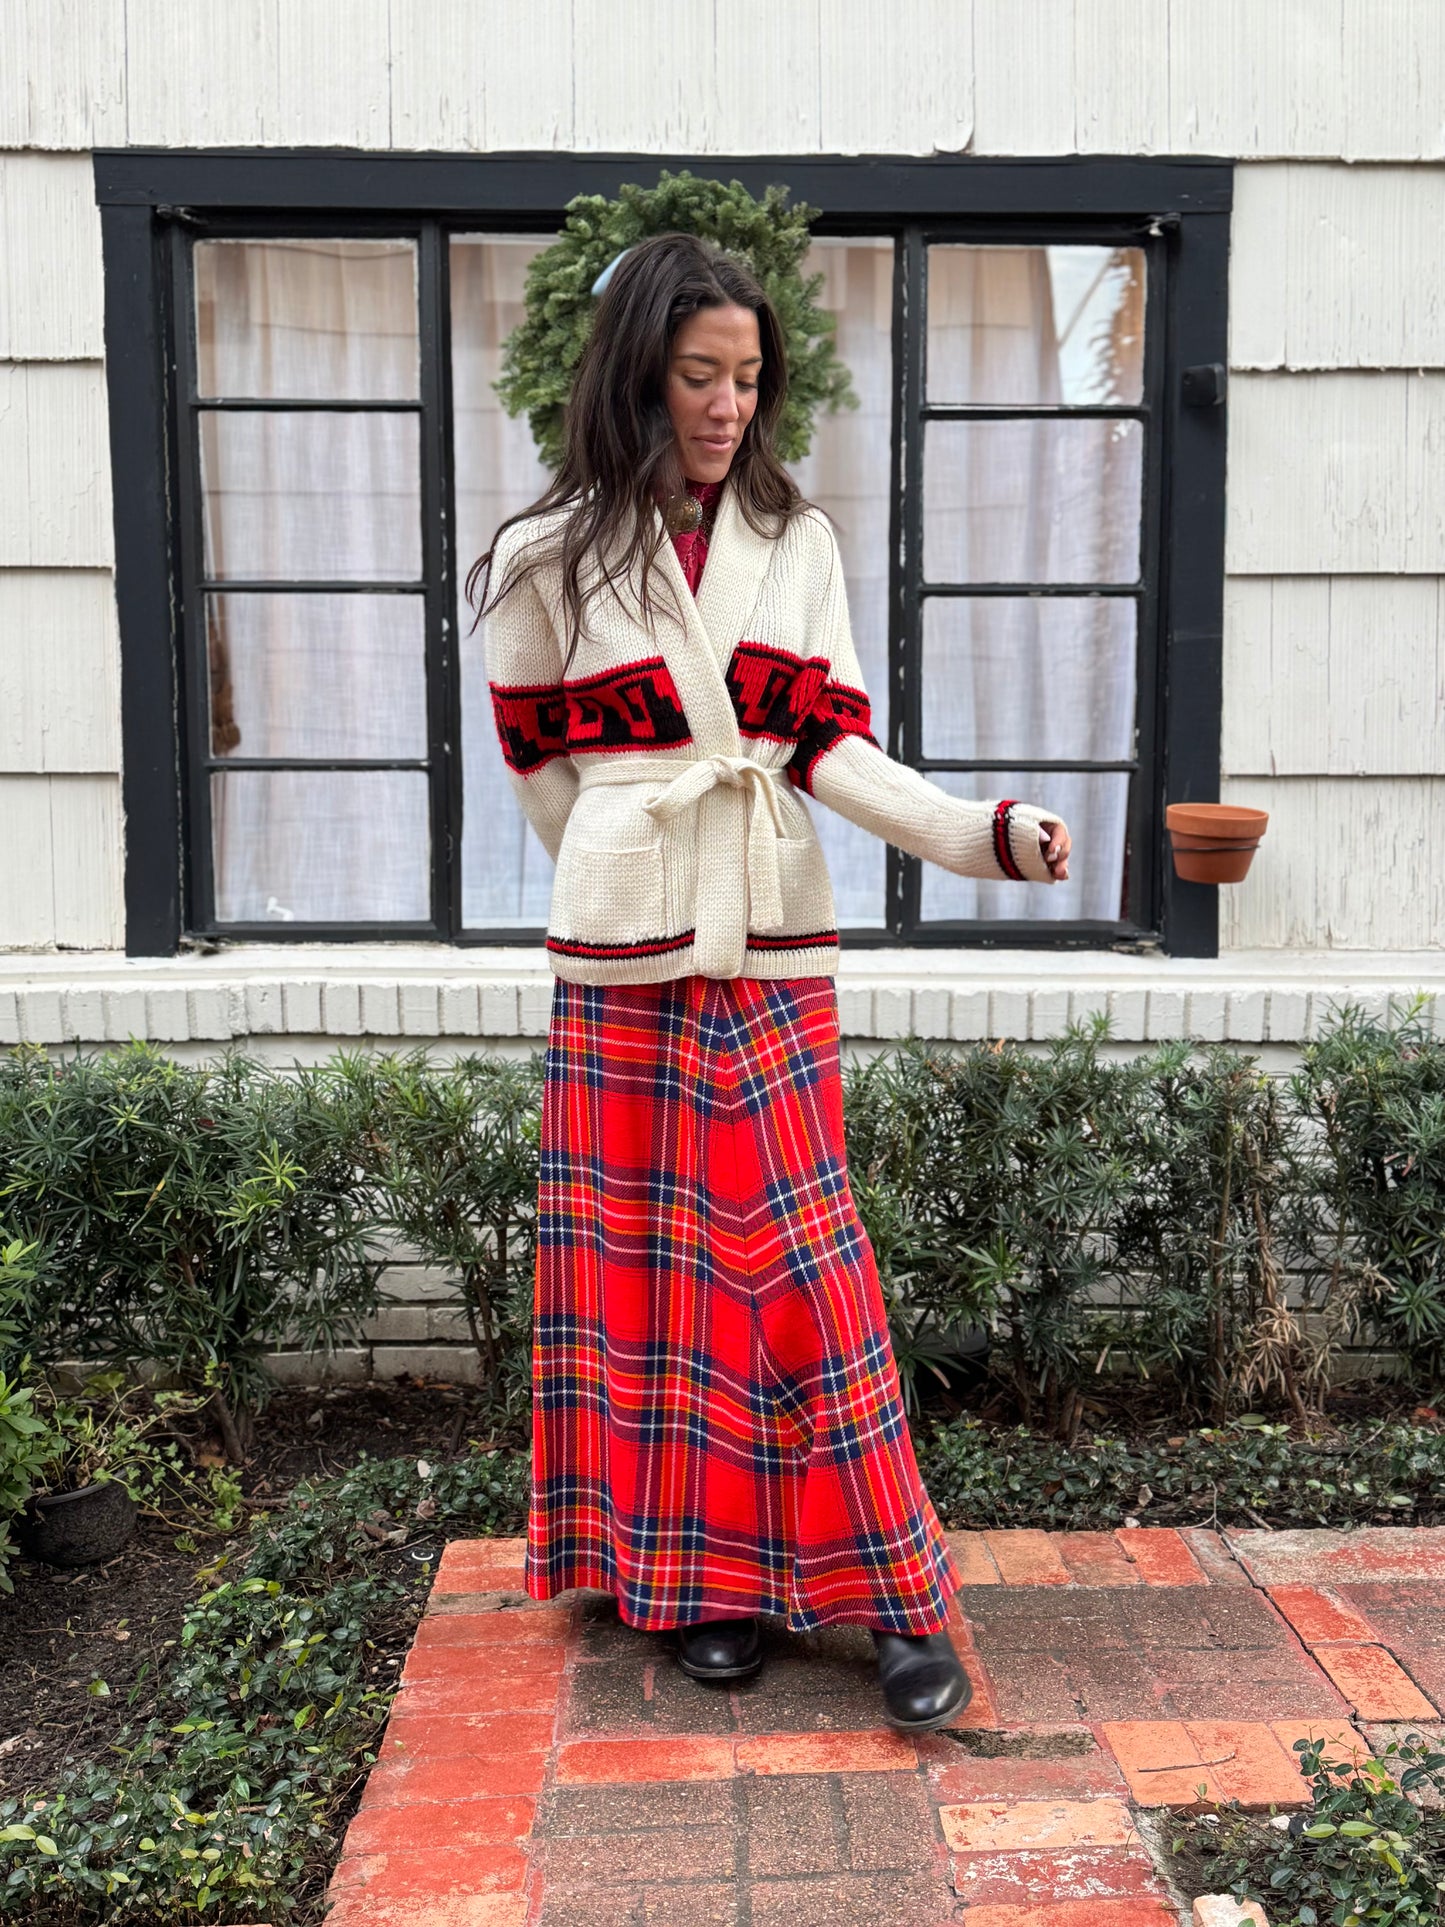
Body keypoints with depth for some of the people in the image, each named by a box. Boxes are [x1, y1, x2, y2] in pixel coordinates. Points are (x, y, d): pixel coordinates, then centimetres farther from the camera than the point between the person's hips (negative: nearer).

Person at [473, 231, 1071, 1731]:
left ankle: (892, 1594, 10)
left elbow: (830, 749, -1)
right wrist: (644, 871, 11)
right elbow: (542, 760, 10)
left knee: (795, 1253, 0)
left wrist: (987, 833, -16)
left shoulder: (797, 540, 6)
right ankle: (692, 1576, 22)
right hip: (622, 952, 0)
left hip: (774, 948, 1)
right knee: (644, 1254, 6)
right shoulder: (550, 559, 1)